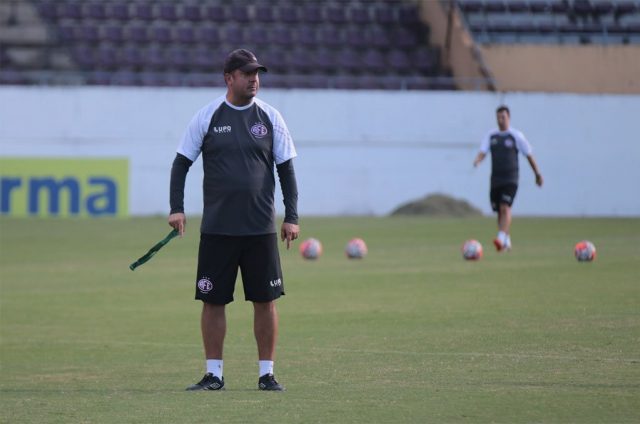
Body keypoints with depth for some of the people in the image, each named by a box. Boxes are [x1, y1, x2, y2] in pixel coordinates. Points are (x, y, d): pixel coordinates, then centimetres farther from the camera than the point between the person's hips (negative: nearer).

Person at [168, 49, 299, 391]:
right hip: (216, 229, -1)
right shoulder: (207, 116, 1)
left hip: (261, 229, 1)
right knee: (212, 301, 1)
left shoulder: (270, 116, 5)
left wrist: (292, 216, 2)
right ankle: (213, 374, 9)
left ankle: (267, 373, 9)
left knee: (265, 300, 1)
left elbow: (286, 168, 8)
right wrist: (176, 207, -5)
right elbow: (181, 163, 5)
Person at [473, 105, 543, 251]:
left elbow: (529, 155, 5)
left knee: (505, 208, -20)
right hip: (495, 179, 5)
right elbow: (482, 152, -2)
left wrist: (537, 174, 9)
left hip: (510, 180, -4)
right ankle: (507, 242, 23)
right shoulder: (491, 136, 9)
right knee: (500, 211, 9)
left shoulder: (516, 136, -1)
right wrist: (477, 161, -25)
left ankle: (501, 238, -30)